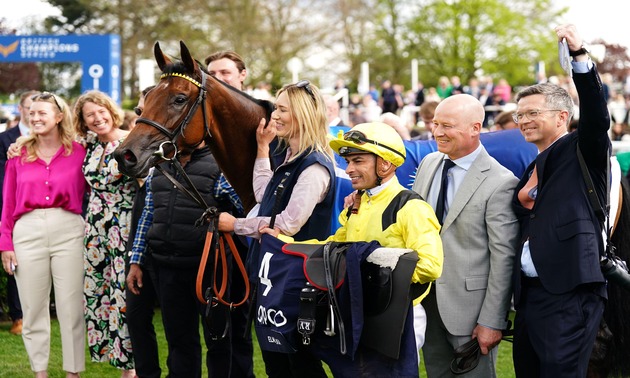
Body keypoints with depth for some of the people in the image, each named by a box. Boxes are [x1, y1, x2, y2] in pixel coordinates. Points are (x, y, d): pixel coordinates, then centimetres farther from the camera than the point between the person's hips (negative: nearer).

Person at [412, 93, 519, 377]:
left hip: (469, 306, -7)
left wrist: (492, 321, -15)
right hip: (426, 301, 7)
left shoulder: (500, 183, -16)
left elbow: (503, 260, -15)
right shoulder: (428, 164, 7)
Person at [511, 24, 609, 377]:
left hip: (569, 295, -8)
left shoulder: (582, 152, 0)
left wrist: (580, 55, -28)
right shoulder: (533, 170, 22)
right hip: (530, 293, 9)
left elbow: (597, 117, -21)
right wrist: (523, 200, 9)